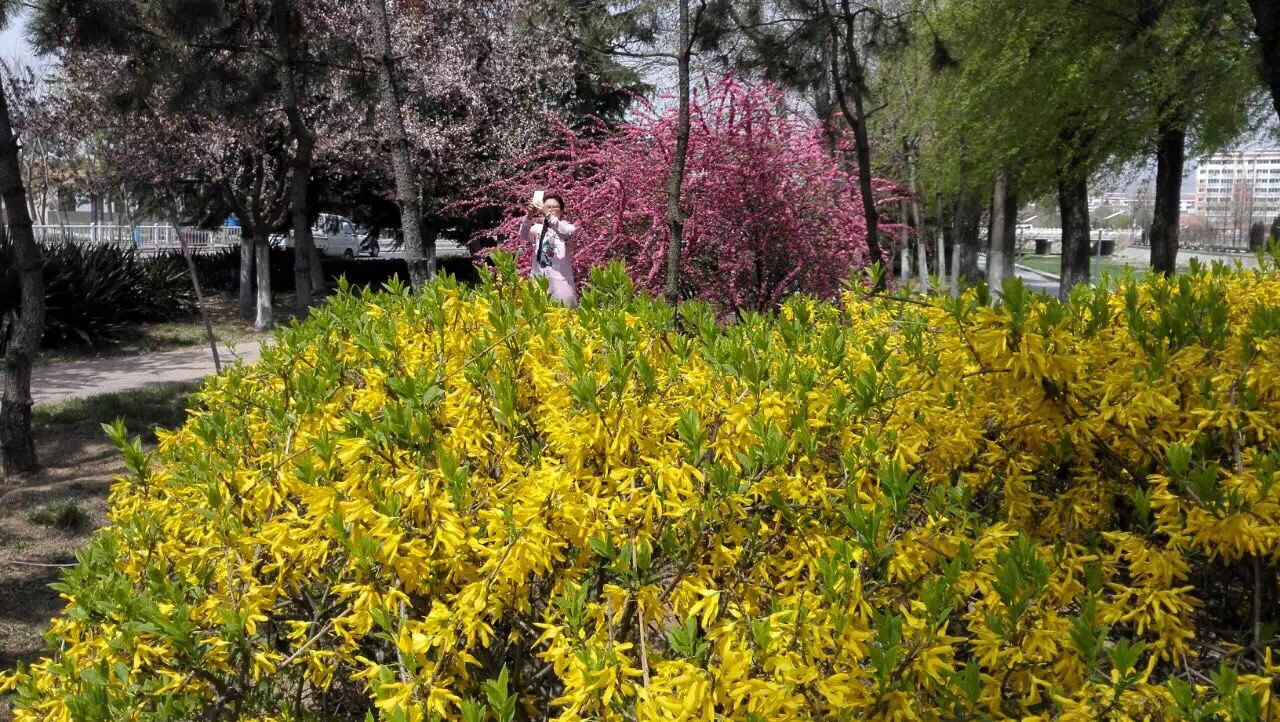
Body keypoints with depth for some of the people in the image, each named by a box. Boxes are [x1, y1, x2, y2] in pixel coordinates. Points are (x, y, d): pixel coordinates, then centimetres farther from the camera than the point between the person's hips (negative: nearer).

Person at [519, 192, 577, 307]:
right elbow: (524, 235, -6)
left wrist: (548, 215, -28)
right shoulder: (538, 228, 13)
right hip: (538, 279, 2)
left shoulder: (567, 227, 6)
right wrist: (529, 216, -23)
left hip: (560, 280, -2)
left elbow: (565, 233, -18)